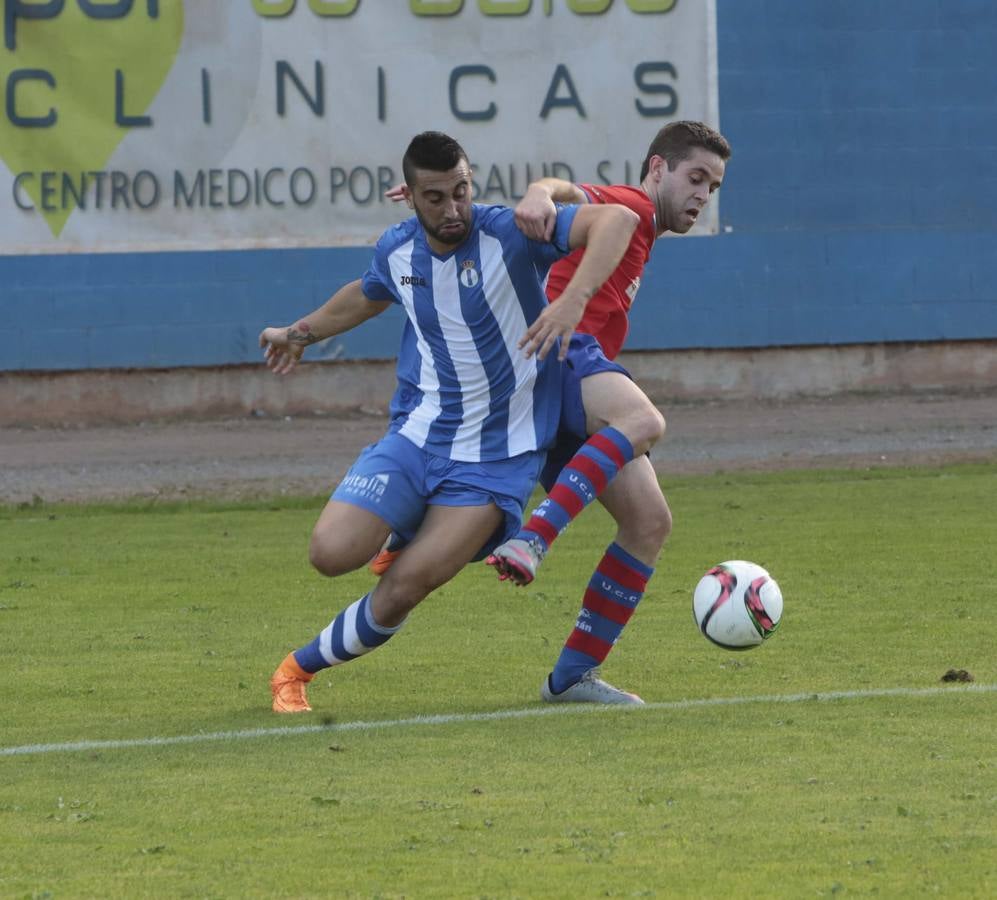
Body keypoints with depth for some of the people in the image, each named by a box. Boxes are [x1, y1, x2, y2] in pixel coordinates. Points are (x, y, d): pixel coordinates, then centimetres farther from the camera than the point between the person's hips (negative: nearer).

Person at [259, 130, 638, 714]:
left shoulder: (509, 234, -16)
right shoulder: (397, 251, 1)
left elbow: (619, 219, -30)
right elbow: (369, 295, 28)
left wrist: (574, 299, -44)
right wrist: (301, 333, 40)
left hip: (496, 459, -4)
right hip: (417, 438, 4)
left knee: (403, 590, -16)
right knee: (332, 553, -17)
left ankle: (300, 668, 7)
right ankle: (410, 532, 17)